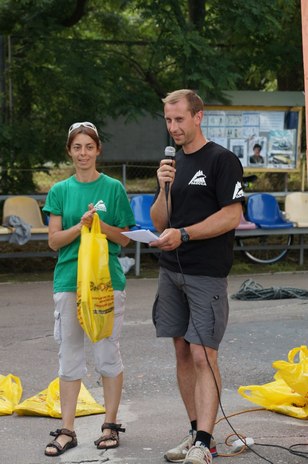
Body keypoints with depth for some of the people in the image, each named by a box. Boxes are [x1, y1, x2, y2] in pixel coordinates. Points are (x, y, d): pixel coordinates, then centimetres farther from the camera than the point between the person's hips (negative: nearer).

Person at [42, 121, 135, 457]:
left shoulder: (113, 188, 2)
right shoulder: (59, 191, 6)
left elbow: (125, 239, 4)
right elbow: (54, 240, 1)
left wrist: (101, 225, -15)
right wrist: (81, 225, -15)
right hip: (68, 279, 2)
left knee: (107, 353, 3)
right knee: (69, 355, 5)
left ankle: (110, 424, 15)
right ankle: (67, 431, 10)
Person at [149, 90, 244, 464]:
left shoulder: (222, 160, -5)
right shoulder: (173, 163, 15)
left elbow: (232, 216, -13)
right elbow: (159, 223, 13)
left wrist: (183, 234, -18)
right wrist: (164, 189, -4)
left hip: (206, 274, -7)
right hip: (171, 271, 7)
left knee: (203, 355, -11)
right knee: (183, 352, 9)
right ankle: (197, 431, 17)